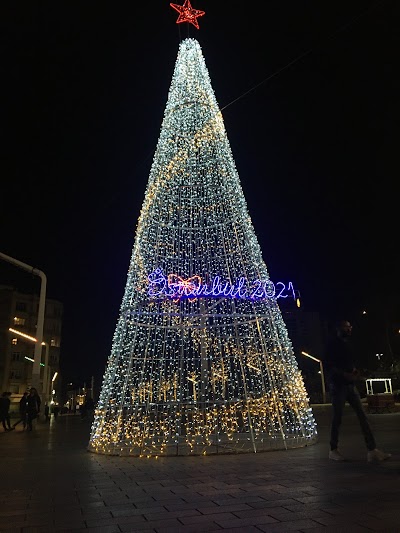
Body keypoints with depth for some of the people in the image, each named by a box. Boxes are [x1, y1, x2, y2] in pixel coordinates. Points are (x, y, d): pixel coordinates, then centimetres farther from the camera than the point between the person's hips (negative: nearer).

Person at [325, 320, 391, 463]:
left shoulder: (348, 344, 16)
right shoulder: (333, 345, -6)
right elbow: (329, 367, -13)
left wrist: (355, 372, 3)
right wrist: (346, 374, -19)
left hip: (350, 385, 7)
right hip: (338, 385, -7)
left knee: (362, 416, 0)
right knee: (337, 418, -1)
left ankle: (372, 450, 1)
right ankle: (333, 450, 12)